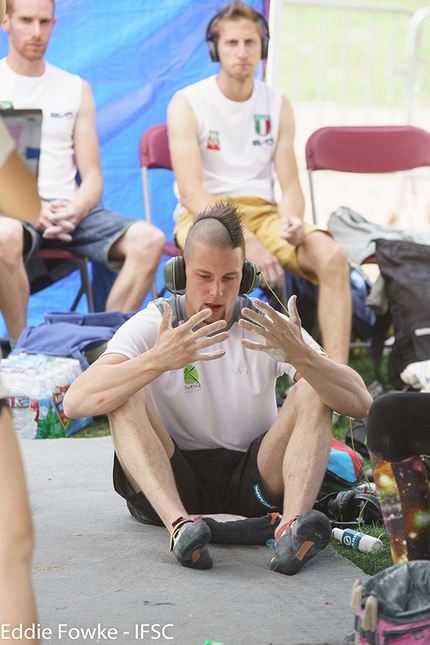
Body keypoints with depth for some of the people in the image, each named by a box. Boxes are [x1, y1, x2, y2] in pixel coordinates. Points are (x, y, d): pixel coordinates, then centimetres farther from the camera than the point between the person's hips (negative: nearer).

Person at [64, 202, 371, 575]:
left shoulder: (268, 326, -3)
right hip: (170, 487, -1)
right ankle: (180, 526, -42)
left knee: (314, 391, -17)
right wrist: (157, 360, -39)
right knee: (125, 394, -22)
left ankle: (293, 525, -39)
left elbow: (360, 404, -15)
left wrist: (301, 356, -34)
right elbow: (75, 403, -24)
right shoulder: (150, 326, -6)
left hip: (252, 485, 1)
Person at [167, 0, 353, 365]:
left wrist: (292, 220, -18)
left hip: (262, 211, 4)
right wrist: (246, 240, -27)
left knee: (333, 255, -24)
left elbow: (291, 185, 8)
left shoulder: (277, 106, 9)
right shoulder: (187, 104, -5)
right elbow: (191, 192, -15)